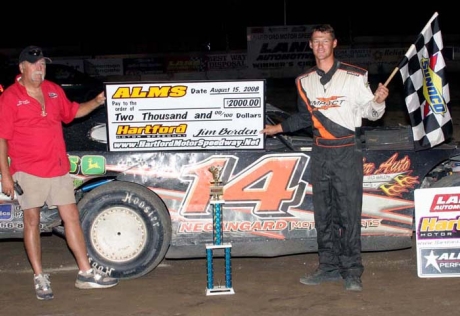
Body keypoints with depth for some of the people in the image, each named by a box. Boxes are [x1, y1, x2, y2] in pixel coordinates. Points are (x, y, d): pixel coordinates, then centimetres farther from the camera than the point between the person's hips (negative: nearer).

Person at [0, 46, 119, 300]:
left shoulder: (54, 91, 10)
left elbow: (72, 111, 26)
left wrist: (97, 102, 9)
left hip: (59, 168, 5)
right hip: (28, 171, -5)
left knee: (71, 217, 6)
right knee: (32, 221, 4)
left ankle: (86, 274, 13)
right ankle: (39, 278, 13)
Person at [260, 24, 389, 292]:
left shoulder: (354, 76, -3)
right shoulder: (305, 81, 11)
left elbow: (370, 113, 1)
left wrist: (378, 101, -19)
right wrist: (278, 128, 26)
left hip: (348, 152, -5)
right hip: (320, 152, 5)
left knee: (349, 213, -6)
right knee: (323, 214, 8)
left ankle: (352, 271, 1)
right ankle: (329, 266, 17)